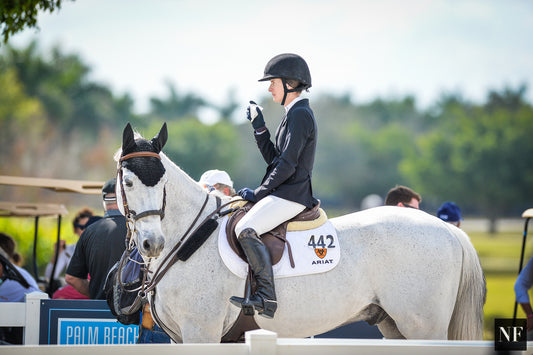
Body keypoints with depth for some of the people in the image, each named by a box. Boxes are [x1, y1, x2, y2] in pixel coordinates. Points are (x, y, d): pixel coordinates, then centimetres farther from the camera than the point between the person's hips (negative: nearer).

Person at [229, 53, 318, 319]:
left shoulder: (300, 115, -12)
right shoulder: (294, 114, 19)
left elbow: (287, 165, -18)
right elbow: (273, 158, 22)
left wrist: (260, 192, -13)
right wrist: (259, 126, 14)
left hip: (290, 195, -11)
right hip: (284, 194, 11)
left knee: (245, 229, -28)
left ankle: (266, 298, -32)